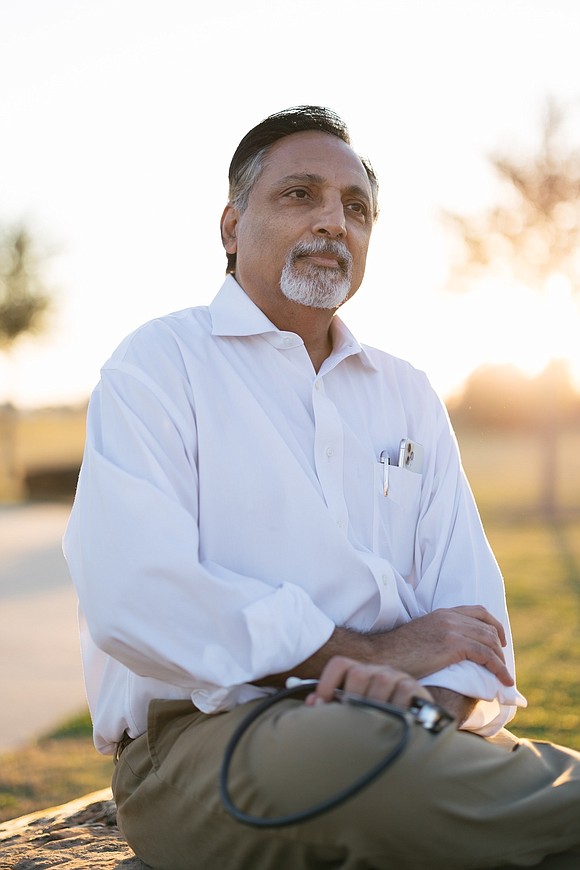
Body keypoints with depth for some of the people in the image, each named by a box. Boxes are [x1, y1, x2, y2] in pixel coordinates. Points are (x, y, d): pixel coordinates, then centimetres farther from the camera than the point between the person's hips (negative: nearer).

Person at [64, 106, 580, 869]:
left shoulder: (408, 396, 19)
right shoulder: (159, 364, 2)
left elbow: (470, 603, 9)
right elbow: (131, 599, -15)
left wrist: (432, 691, -16)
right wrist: (372, 651, -12)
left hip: (399, 731, 4)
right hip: (204, 735, -3)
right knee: (341, 746, -37)